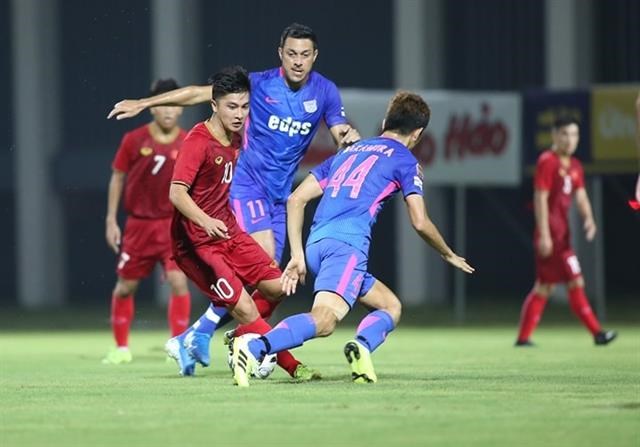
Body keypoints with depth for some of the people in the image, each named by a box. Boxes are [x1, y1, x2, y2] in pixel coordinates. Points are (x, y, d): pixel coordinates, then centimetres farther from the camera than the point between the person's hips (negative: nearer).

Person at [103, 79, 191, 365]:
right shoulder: (134, 140, -5)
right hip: (138, 224, 1)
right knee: (125, 287, 7)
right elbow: (117, 178, 4)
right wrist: (111, 220, 2)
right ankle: (121, 348, 25)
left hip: (173, 223, -1)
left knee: (178, 280, -17)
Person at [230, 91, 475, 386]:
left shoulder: (349, 151, 31)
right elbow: (420, 223, 6)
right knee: (324, 320, -22)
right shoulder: (405, 160, 12)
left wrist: (297, 255, 20)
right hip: (348, 242, -7)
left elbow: (296, 199, 23)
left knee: (390, 306, 16)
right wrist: (449, 255, 24)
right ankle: (254, 348, -42)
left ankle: (361, 347, -12)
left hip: (316, 242, 7)